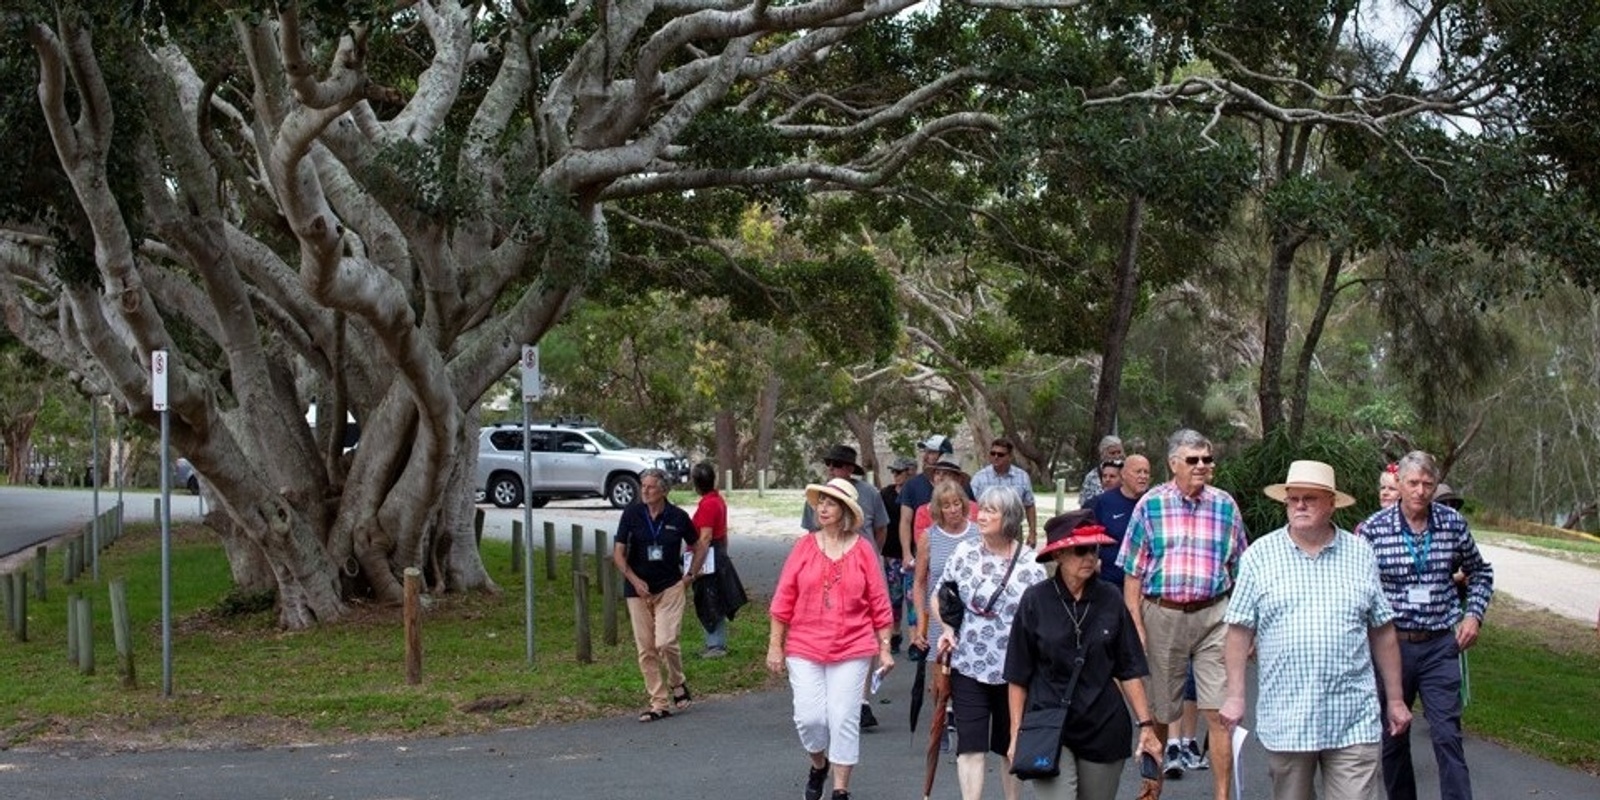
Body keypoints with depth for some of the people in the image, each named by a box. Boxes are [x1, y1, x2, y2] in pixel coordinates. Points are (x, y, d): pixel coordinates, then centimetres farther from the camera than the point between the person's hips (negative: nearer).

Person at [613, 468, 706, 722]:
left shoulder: (678, 517, -3)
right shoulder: (631, 514, -4)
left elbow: (700, 548, 12)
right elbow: (618, 553, -2)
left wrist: (690, 576, 5)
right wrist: (634, 580, -12)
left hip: (670, 588, -2)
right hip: (638, 590, 2)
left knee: (665, 642, -16)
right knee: (646, 649, 2)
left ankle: (678, 684, 13)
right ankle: (659, 704, 12)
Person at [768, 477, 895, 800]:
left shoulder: (862, 549, -1)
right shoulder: (805, 546, 1)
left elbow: (879, 603, 3)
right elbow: (783, 599, 4)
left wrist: (884, 648, 2)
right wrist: (775, 646, 3)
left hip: (852, 650, -1)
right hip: (805, 650, 1)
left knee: (844, 719, 0)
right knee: (809, 717, -3)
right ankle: (818, 765, 29)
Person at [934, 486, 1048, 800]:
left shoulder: (1031, 563, -5)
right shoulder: (965, 552, 1)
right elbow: (940, 597, 13)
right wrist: (948, 628, -3)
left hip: (1013, 669, -1)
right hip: (968, 665, 1)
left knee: (1012, 748, 14)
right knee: (971, 745, -5)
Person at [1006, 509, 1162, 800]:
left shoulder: (1110, 599, 2)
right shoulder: (1036, 600, -4)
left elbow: (1129, 671, 6)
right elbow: (1018, 677, 0)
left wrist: (1146, 724, -1)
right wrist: (1017, 733, -2)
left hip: (1104, 727, 3)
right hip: (1049, 729, -3)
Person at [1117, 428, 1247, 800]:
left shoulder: (1225, 505, 4)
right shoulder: (1150, 504, 0)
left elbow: (1239, 570, 9)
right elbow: (1133, 572, 0)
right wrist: (1136, 626, -5)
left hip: (1213, 616, 0)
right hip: (1162, 614, 0)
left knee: (1218, 713, -6)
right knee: (1158, 712, 12)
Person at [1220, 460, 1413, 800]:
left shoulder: (1361, 554, 6)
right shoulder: (1260, 555, 2)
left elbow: (1382, 632, 11)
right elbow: (1240, 631, 2)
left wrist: (1395, 699, 11)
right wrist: (1235, 695, -3)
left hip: (1353, 720, 0)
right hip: (1285, 718, 0)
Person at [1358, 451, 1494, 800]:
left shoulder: (1454, 523, 0)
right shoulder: (1373, 529, -7)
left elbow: (1480, 572, 15)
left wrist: (1473, 615, 4)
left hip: (1440, 644, 0)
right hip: (1391, 643, 0)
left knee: (1448, 736, -5)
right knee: (1392, 735, 12)